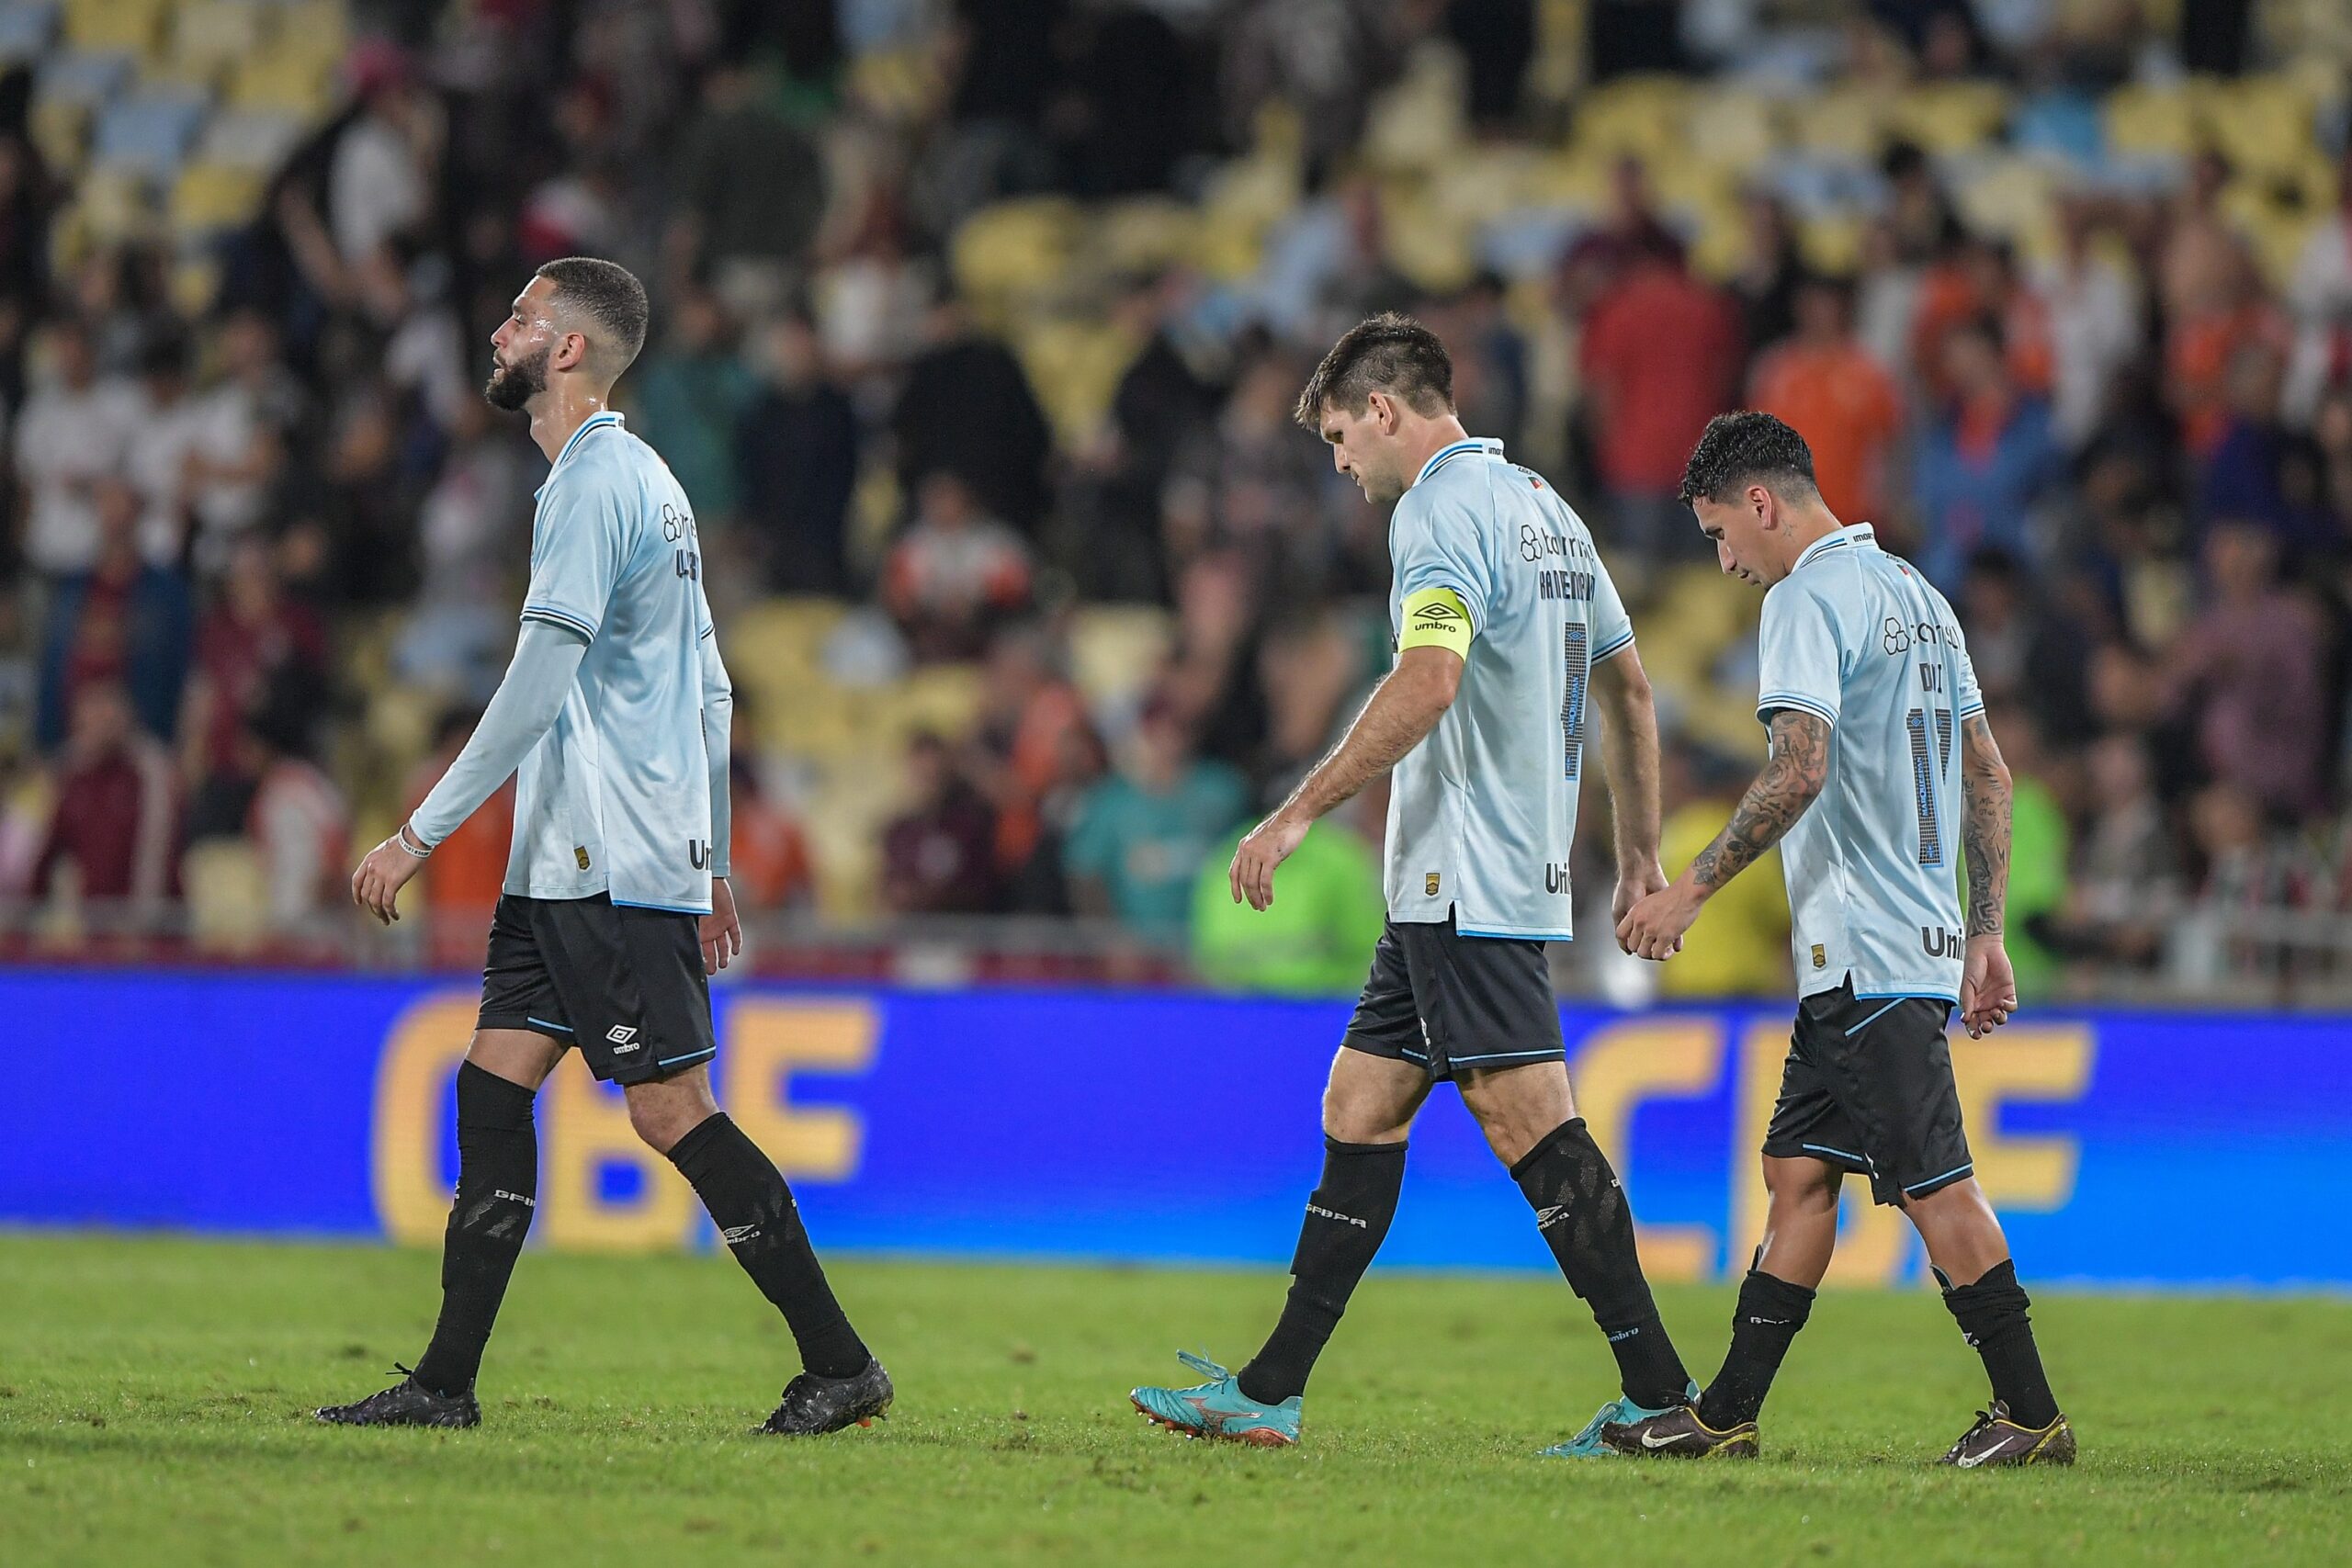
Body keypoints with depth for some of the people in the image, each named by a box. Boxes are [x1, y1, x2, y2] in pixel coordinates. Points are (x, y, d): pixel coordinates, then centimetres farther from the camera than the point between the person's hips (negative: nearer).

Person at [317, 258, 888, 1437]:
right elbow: (709, 688, 21)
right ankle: (446, 1384, 5)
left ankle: (840, 1367, -6)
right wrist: (711, 869, 24)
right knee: (493, 1085, 6)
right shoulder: (645, 481, 18)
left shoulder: (595, 483, -13)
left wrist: (422, 832, -19)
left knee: (672, 1109, -9)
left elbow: (540, 679, -20)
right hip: (570, 859, 10)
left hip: (613, 862, -10)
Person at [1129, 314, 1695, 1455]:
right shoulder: (1541, 505, 18)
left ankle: (1659, 1391, -11)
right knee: (1359, 1108, 11)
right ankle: (1270, 1392, 12)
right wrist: (1640, 853, 28)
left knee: (1528, 1118, -10)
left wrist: (1300, 811, -25)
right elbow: (1626, 686, 23)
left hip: (1465, 881, -10)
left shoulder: (1443, 506, -12)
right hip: (1453, 888, 10)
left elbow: (1429, 680, -27)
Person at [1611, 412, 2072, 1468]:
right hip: (1925, 937, 10)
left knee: (1933, 1183, -7)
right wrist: (1985, 934, 21)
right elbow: (1988, 773, 20)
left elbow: (1801, 767, -22)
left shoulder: (1807, 597, -10)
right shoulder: (1915, 593, 18)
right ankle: (1727, 1416, 12)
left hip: (1866, 950, -10)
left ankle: (2031, 1416, -6)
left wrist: (1693, 888, -15)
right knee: (1798, 1170, 10)